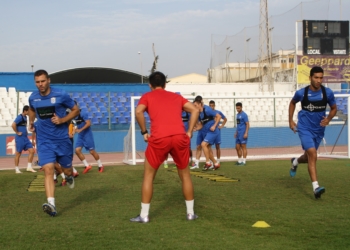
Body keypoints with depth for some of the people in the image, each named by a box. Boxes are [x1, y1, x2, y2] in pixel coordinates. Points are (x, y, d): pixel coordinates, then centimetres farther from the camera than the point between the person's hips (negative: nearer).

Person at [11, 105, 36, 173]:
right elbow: (13, 125, -26)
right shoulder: (20, 117, -14)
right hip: (20, 138, -8)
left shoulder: (25, 117, 13)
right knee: (18, 153, 1)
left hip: (25, 138, 8)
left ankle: (29, 167, 4)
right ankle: (17, 169, 9)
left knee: (32, 151, 0)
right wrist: (17, 132, -17)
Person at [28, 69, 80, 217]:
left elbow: (76, 110, -1)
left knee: (67, 169, 12)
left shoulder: (61, 95, -12)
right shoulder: (33, 98, 0)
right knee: (48, 170, -17)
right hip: (44, 140, 1)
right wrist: (31, 122, 9)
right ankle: (51, 204, -23)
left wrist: (63, 120, -15)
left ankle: (69, 176, 52)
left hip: (62, 139, -1)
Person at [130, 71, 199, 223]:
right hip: (180, 137, 3)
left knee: (148, 175, 14)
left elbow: (138, 111, -6)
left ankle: (144, 215, 14)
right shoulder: (176, 96, 24)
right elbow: (195, 110, 13)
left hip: (159, 139, -3)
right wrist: (189, 132, 12)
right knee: (184, 174, 20)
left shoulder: (147, 96, 15)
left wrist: (144, 132, 3)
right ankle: (190, 213, 24)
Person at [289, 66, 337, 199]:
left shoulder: (328, 93, -9)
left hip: (319, 130, 4)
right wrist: (291, 121, 6)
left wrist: (328, 118, -14)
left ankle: (295, 161, 54)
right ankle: (316, 187, -22)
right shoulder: (301, 93, -11)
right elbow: (292, 103, 11)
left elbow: (334, 108, 6)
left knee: (309, 156, 18)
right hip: (305, 128, -3)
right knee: (312, 154, -22)